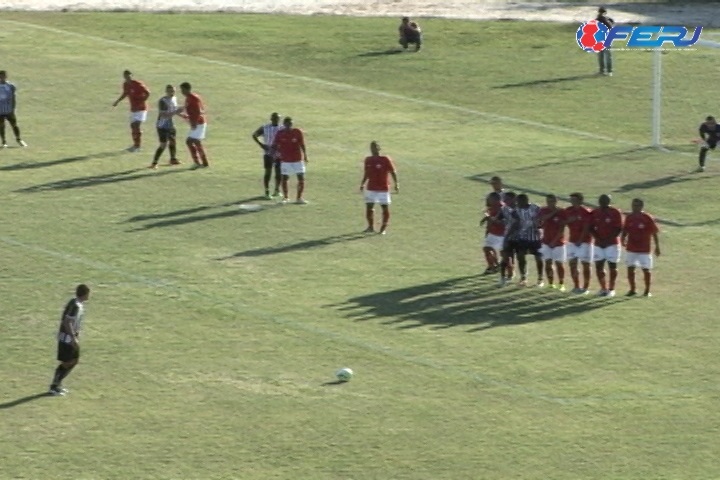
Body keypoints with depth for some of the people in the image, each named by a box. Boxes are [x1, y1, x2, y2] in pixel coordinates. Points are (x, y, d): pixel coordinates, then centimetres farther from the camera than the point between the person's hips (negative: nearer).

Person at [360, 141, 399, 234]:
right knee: (369, 207, 0)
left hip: (383, 188, -4)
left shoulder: (386, 160, -8)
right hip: (371, 188, 4)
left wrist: (396, 184, -10)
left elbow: (393, 172, -5)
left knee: (385, 208, -2)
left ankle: (384, 228, 6)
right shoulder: (368, 160, 6)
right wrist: (362, 184, 17)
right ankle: (371, 227, 13)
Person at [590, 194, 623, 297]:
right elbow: (591, 228, 9)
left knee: (612, 266, 0)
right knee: (598, 266, 3)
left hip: (612, 244, -4)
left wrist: (608, 240, -15)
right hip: (598, 244, 4)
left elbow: (618, 229, -9)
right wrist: (597, 238, -7)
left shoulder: (615, 213, -7)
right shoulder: (595, 213, 5)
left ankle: (611, 289, 8)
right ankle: (603, 288, 15)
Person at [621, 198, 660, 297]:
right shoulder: (629, 218, 4)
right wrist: (623, 239, -8)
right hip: (631, 248, 4)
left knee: (646, 270, 1)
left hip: (644, 250, -4)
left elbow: (654, 233, -4)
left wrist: (657, 247, -4)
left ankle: (647, 290, 12)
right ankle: (632, 289, 14)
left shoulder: (648, 218, -8)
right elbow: (625, 231, 12)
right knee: (630, 269, 2)